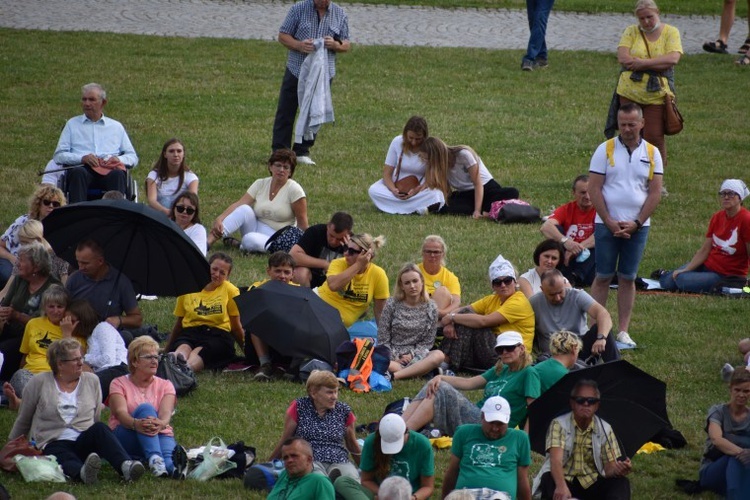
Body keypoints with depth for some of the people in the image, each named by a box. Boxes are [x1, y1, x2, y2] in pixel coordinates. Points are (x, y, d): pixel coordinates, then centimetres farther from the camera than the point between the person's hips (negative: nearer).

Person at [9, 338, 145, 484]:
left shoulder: (91, 381, 15)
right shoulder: (39, 383, 7)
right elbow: (23, 420, 18)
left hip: (85, 442, 2)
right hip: (54, 444, -2)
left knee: (99, 429, -33)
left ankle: (125, 466, -58)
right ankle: (83, 472, -75)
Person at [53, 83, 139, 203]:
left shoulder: (116, 127, 25)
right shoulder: (72, 124, 22)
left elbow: (133, 157, 22)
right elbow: (58, 156, 11)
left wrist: (119, 159, -2)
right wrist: (82, 158, -7)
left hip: (109, 170, 1)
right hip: (82, 167, -1)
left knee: (118, 174, -35)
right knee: (78, 173, -37)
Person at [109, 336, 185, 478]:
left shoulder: (165, 385, 14)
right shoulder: (119, 384, 8)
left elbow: (166, 412, -7)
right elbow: (120, 412, -12)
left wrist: (161, 423, -33)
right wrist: (136, 423, -36)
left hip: (159, 435, 2)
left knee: (168, 442, -35)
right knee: (145, 408, -32)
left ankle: (170, 465, -72)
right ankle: (155, 459, -59)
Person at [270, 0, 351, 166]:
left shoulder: (340, 15, 5)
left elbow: (347, 45, 9)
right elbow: (283, 36, 0)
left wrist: (335, 45, -14)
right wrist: (299, 45, -19)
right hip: (296, 70, -2)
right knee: (285, 113, 0)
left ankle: (302, 151, 16)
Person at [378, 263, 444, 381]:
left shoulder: (430, 308, 4)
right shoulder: (392, 304, 0)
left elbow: (428, 342, 5)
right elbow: (383, 340, 2)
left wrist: (412, 355, -11)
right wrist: (394, 358, -11)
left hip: (417, 355, 2)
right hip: (393, 355, -2)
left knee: (439, 355, -32)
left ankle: (394, 375, -40)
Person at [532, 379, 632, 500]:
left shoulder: (605, 429, 2)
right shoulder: (559, 425, -9)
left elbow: (609, 469, -3)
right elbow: (556, 459, -25)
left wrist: (618, 470, -31)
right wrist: (561, 486, -46)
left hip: (591, 484, 3)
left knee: (621, 483, -23)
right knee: (549, 480, -36)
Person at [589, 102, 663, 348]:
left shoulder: (652, 153, 4)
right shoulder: (605, 150, 0)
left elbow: (655, 193, 2)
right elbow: (594, 189, -3)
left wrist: (636, 223, -8)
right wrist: (610, 222, -11)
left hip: (638, 225, 1)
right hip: (607, 224, -1)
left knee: (628, 278, 5)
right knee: (603, 277, 0)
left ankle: (623, 331, 8)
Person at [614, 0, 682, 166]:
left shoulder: (671, 32, 3)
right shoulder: (631, 31, 7)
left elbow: (673, 59, -12)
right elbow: (622, 58, -8)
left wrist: (642, 62, -15)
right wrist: (657, 63, -12)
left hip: (657, 95, -2)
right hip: (629, 93, 2)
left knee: (655, 137, -5)